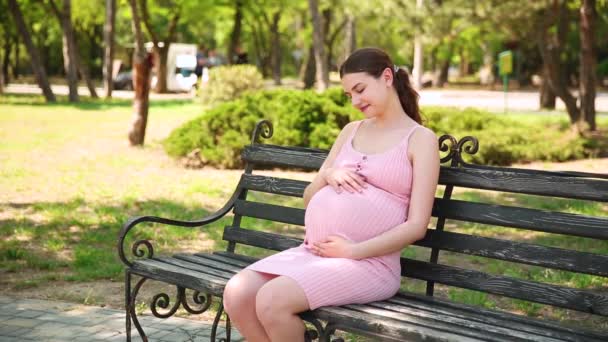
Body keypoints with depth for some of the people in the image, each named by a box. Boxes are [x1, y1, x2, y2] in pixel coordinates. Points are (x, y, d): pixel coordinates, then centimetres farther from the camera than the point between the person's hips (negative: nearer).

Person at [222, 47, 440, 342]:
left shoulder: (421, 139, 1)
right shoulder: (351, 131, 19)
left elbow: (417, 225, -7)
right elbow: (309, 198, 22)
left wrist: (354, 251, -15)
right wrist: (327, 175, -1)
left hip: (370, 263, -6)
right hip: (311, 252, 6)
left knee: (272, 300, -28)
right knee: (236, 293, -18)